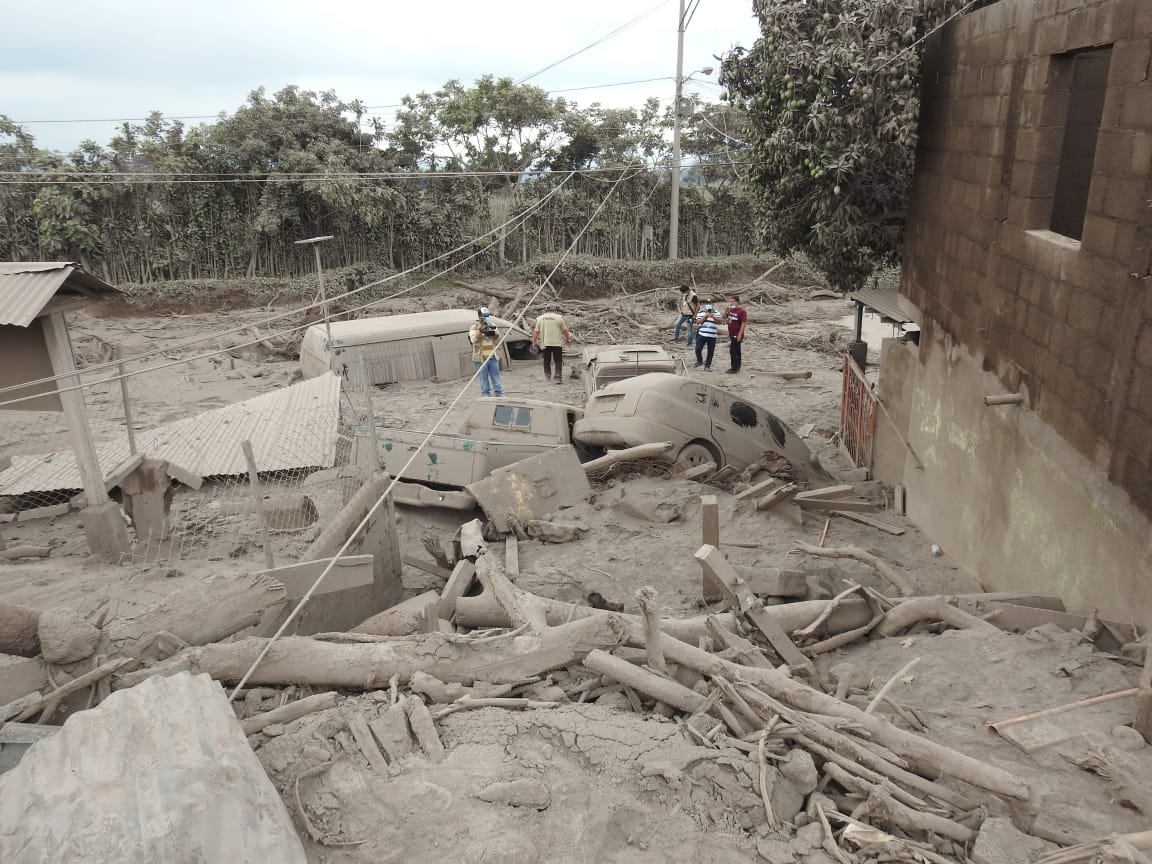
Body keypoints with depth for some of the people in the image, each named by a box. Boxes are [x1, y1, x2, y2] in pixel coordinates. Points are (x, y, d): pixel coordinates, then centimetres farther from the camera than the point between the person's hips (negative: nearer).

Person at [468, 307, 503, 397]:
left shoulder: (492, 325, 10)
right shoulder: (474, 327, -3)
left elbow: (498, 340, 9)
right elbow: (473, 339, -17)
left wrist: (495, 333, -13)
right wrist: (480, 331, -32)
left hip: (492, 357, 4)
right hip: (481, 358, -4)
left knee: (496, 377, 8)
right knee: (484, 379, 1)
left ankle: (500, 394, 13)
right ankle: (486, 395, 9)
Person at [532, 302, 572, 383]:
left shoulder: (540, 318, 2)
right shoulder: (559, 318, -4)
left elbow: (536, 332, 2)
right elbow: (564, 330, -2)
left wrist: (534, 341, 10)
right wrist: (568, 339, 12)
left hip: (545, 343, 3)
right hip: (557, 343, -2)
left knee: (547, 360, 17)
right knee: (558, 361, 1)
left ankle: (547, 376, 24)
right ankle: (558, 378, -7)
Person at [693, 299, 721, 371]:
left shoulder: (716, 312, 6)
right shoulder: (700, 312, 6)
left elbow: (719, 322, -5)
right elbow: (698, 322, -4)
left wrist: (713, 317, -22)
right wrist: (705, 316, -14)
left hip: (712, 336, 0)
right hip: (702, 334, 0)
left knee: (710, 351, 3)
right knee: (698, 349, -5)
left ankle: (707, 366, 14)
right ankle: (700, 361, 22)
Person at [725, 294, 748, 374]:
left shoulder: (742, 311, -15)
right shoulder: (731, 310, 9)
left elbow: (744, 323, -19)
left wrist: (739, 335, -23)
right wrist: (726, 310, 0)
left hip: (737, 335, -8)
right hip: (731, 334, 8)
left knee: (733, 351, -9)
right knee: (737, 351, 16)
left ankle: (734, 368, -4)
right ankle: (737, 367, 24)